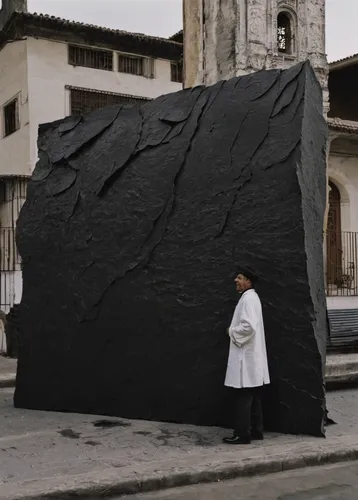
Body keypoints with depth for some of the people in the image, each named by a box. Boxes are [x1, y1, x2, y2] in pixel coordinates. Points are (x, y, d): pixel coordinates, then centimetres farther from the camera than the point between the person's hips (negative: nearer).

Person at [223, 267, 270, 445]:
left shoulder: (248, 298, -16)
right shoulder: (250, 297, 16)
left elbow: (249, 326, -27)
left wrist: (231, 331, -12)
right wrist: (234, 330, 11)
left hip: (246, 357, -10)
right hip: (250, 356, 10)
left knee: (243, 398, -6)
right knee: (253, 397, 13)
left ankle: (242, 434, -1)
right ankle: (256, 431, 19)